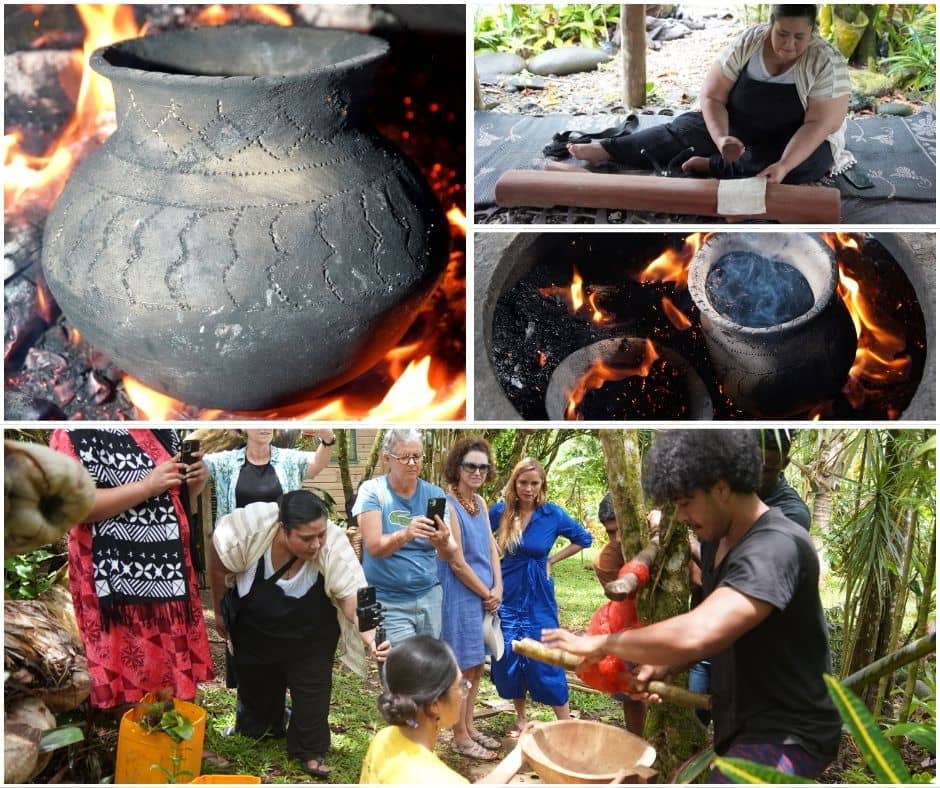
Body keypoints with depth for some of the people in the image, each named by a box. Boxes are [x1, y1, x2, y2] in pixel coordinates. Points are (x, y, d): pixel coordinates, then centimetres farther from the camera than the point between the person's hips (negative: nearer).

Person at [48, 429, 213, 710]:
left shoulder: (163, 432, 11)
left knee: (177, 667, 11)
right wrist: (147, 486, -24)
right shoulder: (73, 434, -10)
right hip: (117, 577, -6)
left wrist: (195, 482, -3)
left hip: (170, 571, 6)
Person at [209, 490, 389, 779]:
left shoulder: (334, 548, -35)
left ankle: (309, 751, 26)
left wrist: (369, 634, -56)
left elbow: (354, 596, -35)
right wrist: (220, 612, -1)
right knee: (256, 681, 21)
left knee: (313, 687, 3)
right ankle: (257, 730, 49)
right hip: (254, 626, 1)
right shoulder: (249, 530, -35)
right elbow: (219, 568, -16)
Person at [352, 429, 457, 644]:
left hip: (429, 597, 4)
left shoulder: (434, 493, 2)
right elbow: (374, 547, -18)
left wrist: (443, 543, -27)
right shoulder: (372, 491, -7)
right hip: (388, 602, -4)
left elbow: (449, 555, -3)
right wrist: (405, 535, -38)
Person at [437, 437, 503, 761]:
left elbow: (491, 548, 11)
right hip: (460, 596, -8)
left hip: (484, 595, 8)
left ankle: (469, 727, 30)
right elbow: (457, 564, -19)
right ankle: (460, 738, 14)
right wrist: (487, 594, -10)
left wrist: (497, 588, -2)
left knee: (476, 667, 17)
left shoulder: (480, 502, 7)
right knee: (462, 669, 2)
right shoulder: (448, 505, -19)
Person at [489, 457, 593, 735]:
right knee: (508, 658, 6)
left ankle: (566, 723, 5)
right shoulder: (501, 511, -5)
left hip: (539, 597, -2)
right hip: (508, 594, 2)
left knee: (545, 658, -4)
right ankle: (521, 719, 24)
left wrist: (552, 560, 1)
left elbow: (584, 539, 7)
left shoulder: (553, 514, -7)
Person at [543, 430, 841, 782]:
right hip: (739, 724, 10)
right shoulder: (717, 539, 5)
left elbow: (696, 636, -40)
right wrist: (663, 665, -3)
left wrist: (601, 643, -25)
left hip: (788, 732, -10)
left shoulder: (776, 547, -27)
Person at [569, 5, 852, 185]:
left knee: (808, 163, -36)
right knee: (687, 127, -14)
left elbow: (818, 124, -26)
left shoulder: (828, 63, -22)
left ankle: (712, 165, -27)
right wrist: (721, 138, -33)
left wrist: (783, 165, -42)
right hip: (740, 130, 3)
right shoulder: (747, 43, -14)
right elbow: (712, 97, -13)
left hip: (799, 143, -3)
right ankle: (606, 149, -15)